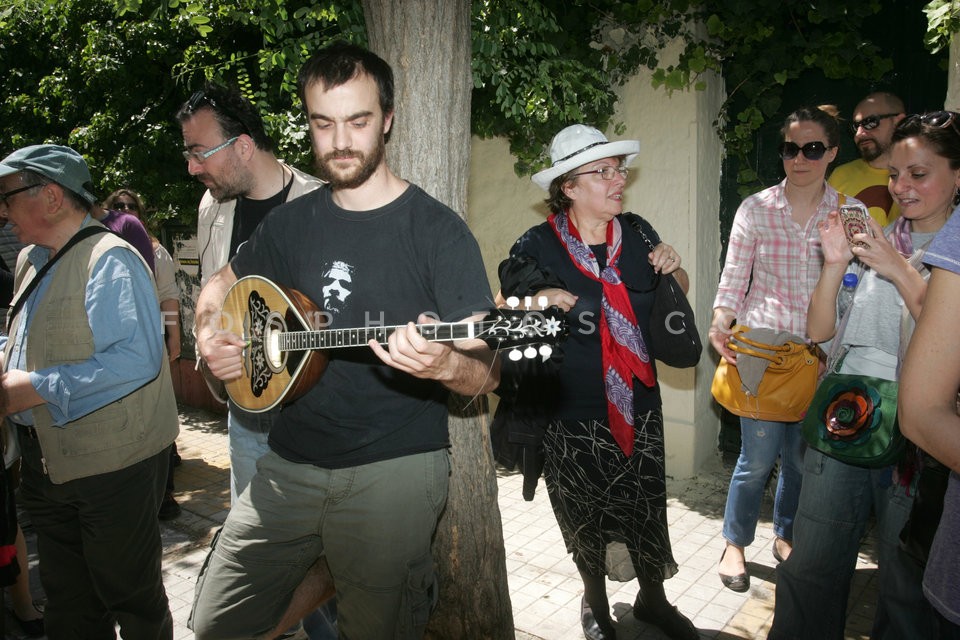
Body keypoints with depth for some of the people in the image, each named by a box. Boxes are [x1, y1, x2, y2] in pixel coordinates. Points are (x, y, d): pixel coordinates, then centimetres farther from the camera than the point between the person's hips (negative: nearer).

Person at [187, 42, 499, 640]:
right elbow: (221, 286, 22)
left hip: (393, 470, -4)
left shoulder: (436, 229, -9)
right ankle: (327, 580, 34)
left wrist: (443, 366, -34)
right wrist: (211, 335, 2)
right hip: (290, 461, 5)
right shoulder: (294, 220, 6)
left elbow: (486, 372, -12)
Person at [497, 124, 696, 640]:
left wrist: (669, 268, -4)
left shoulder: (638, 233, 1)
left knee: (647, 508, 16)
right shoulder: (537, 246, -11)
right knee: (585, 517, 15)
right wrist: (538, 301, -20)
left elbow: (664, 304, 17)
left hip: (638, 404, 3)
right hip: (573, 414, -3)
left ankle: (652, 598, 43)